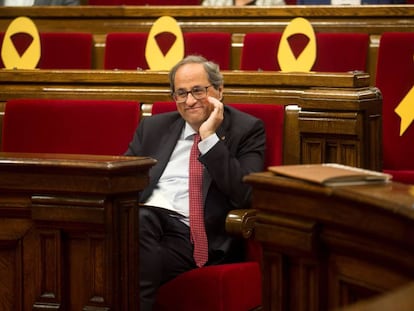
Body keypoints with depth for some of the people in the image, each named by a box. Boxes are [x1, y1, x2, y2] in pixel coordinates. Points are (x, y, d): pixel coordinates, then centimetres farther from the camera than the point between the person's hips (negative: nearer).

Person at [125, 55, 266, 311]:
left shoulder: (245, 130, 9)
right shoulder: (153, 127, 25)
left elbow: (245, 195, -5)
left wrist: (209, 137, -7)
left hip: (190, 232, -4)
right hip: (143, 219, 4)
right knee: (139, 220, -35)